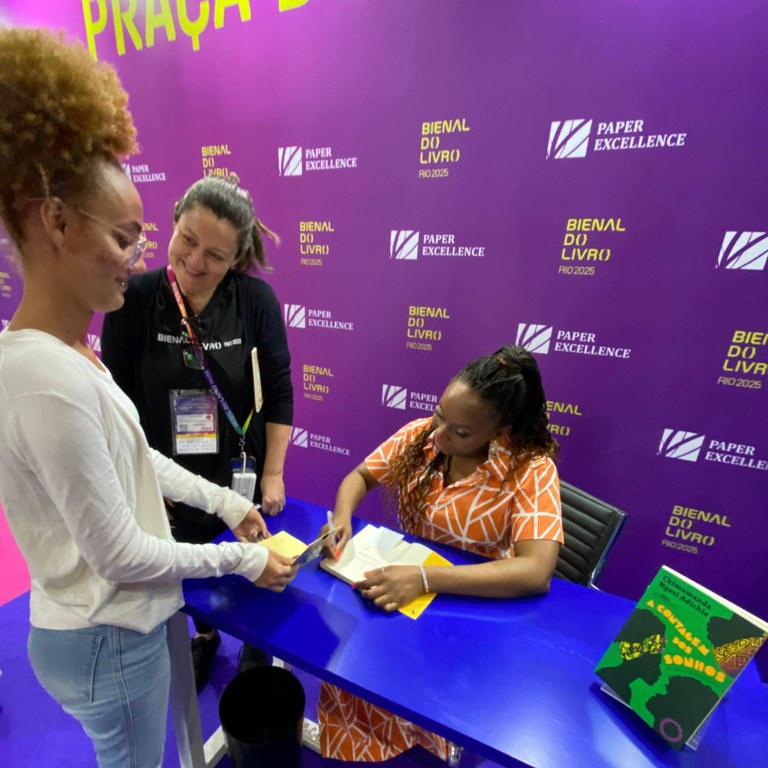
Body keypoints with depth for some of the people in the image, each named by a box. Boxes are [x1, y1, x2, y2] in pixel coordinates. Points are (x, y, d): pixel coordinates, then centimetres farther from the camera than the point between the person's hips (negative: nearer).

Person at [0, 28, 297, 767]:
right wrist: (243, 560, -15)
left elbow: (136, 458, 5)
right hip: (109, 641, -8)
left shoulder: (62, 355, -3)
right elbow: (121, 554, -26)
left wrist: (227, 502, 5)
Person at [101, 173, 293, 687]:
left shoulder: (256, 299, -14)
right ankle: (204, 635, 57)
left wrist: (273, 473, -8)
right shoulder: (133, 298, -14)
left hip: (241, 474, 0)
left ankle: (256, 643, 53)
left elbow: (279, 393, -9)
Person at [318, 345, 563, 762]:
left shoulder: (531, 470, -22)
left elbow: (535, 573, -32)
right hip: (403, 577, 4)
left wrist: (424, 578, -38)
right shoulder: (420, 434, -10)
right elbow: (359, 476, 1)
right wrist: (341, 518, -20)